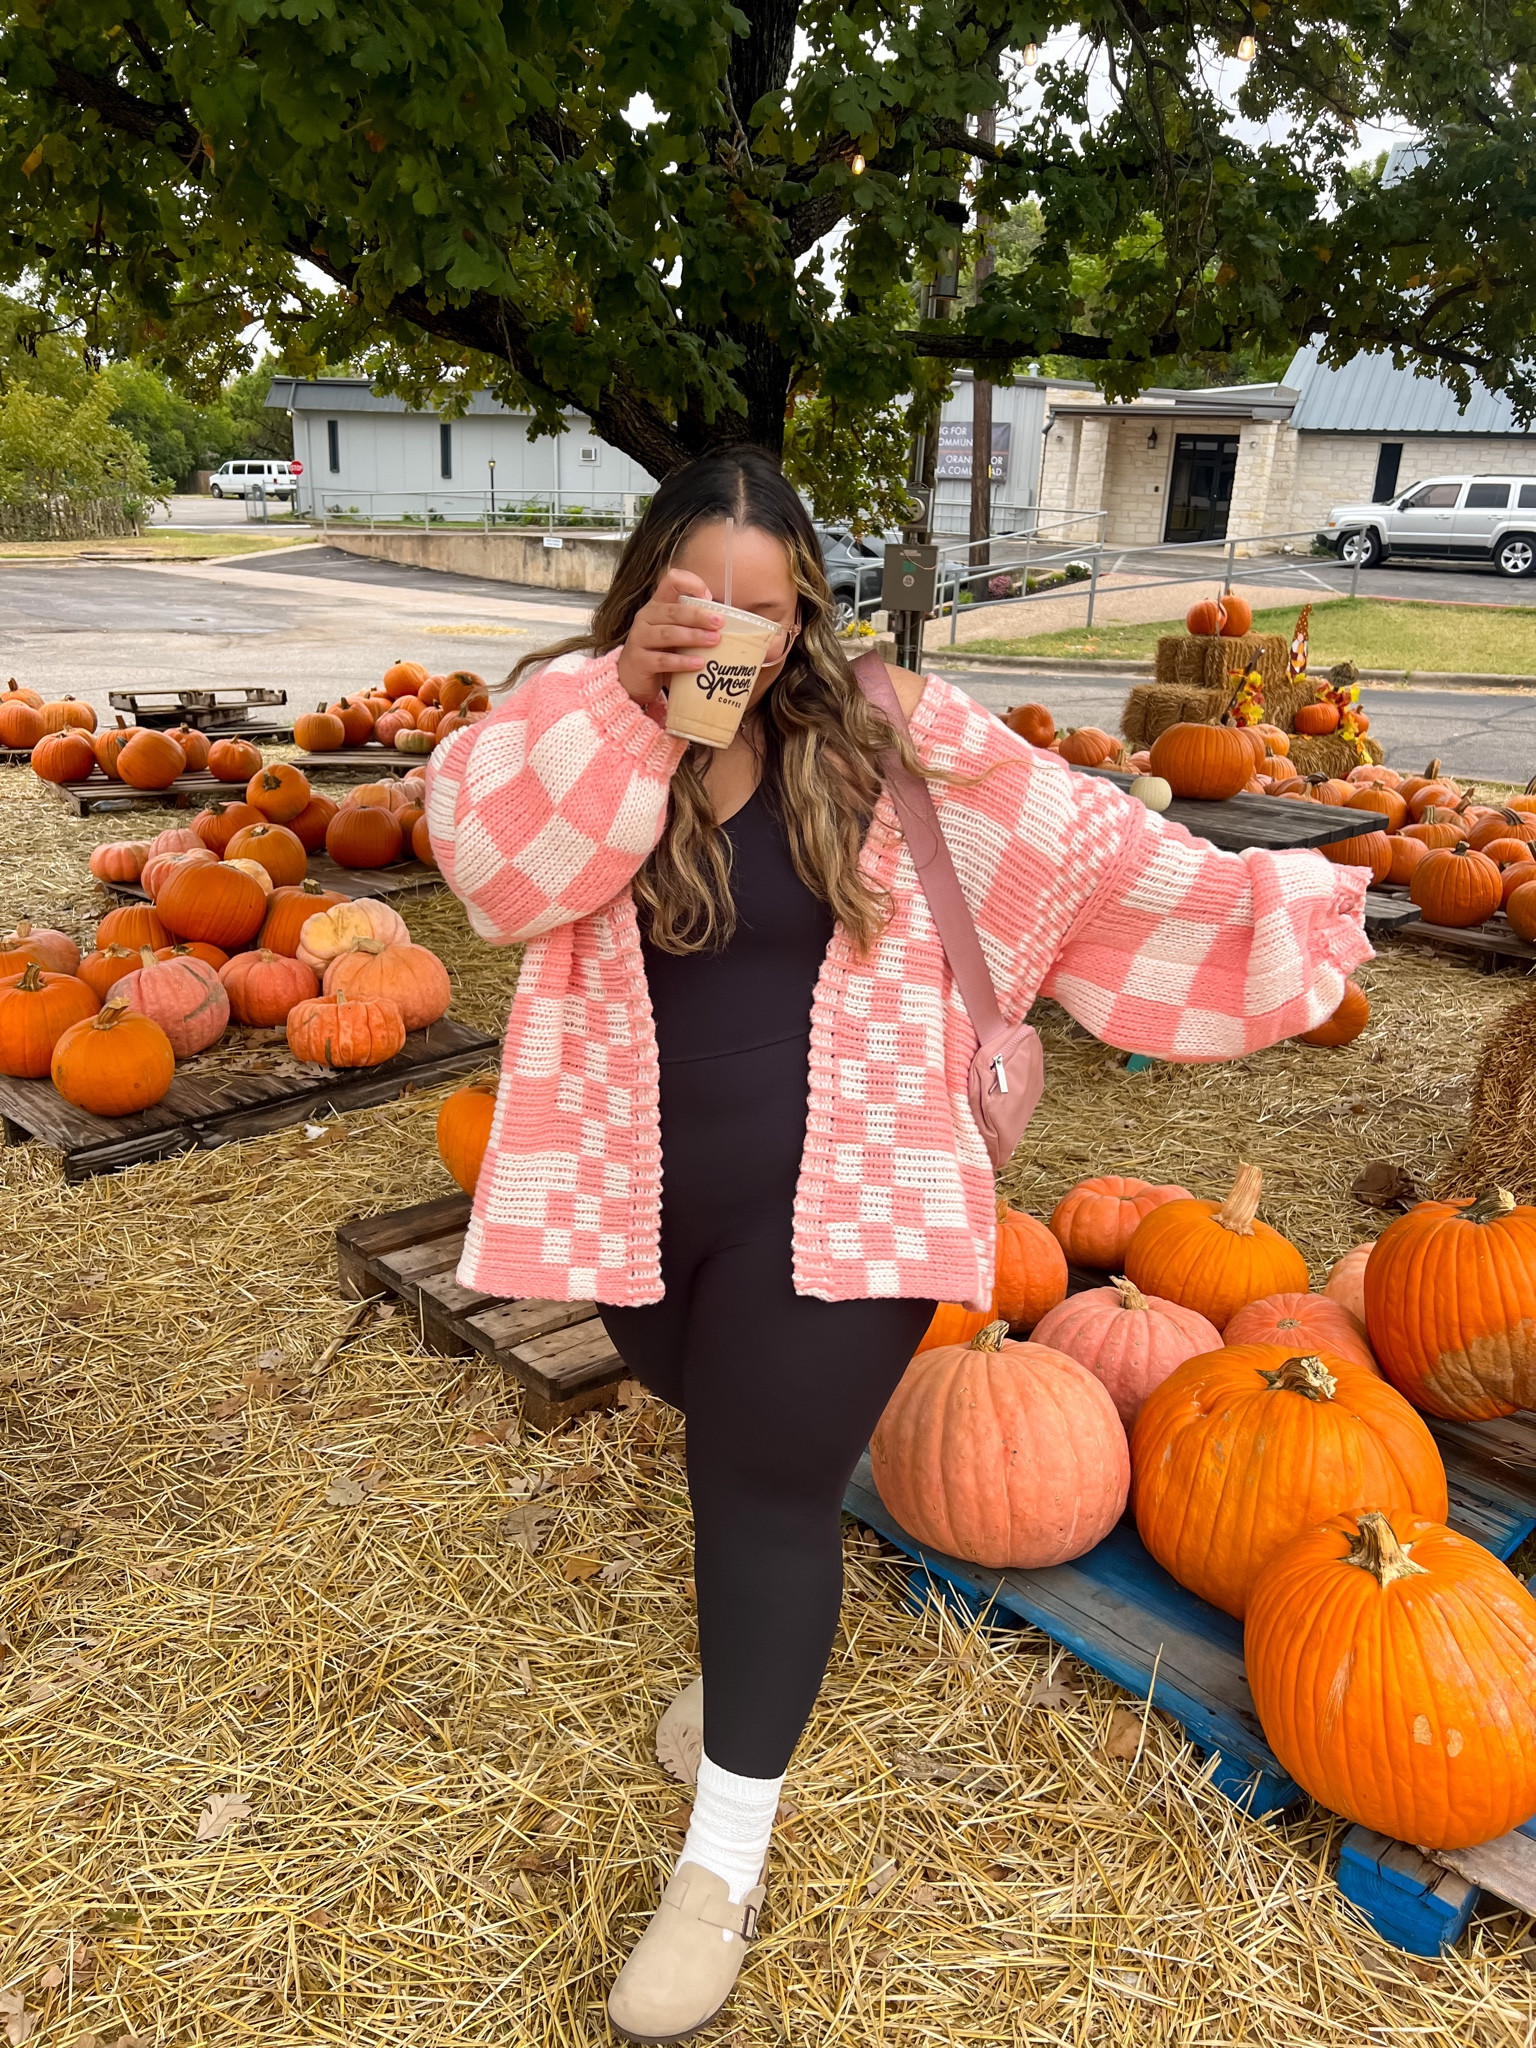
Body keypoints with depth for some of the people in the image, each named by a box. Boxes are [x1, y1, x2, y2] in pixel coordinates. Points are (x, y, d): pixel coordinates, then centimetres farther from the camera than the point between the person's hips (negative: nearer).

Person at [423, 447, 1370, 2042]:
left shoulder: (893, 740, -5)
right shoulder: (581, 726, -3)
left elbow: (1085, 852, 1)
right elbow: (486, 854, -23)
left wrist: (1254, 914, 0)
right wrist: (627, 690, -33)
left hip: (833, 1194, -2)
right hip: (645, 1196, 3)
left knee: (769, 1487, 3)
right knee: (736, 1445, 22)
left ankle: (727, 1852, 20)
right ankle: (757, 1646, 53)